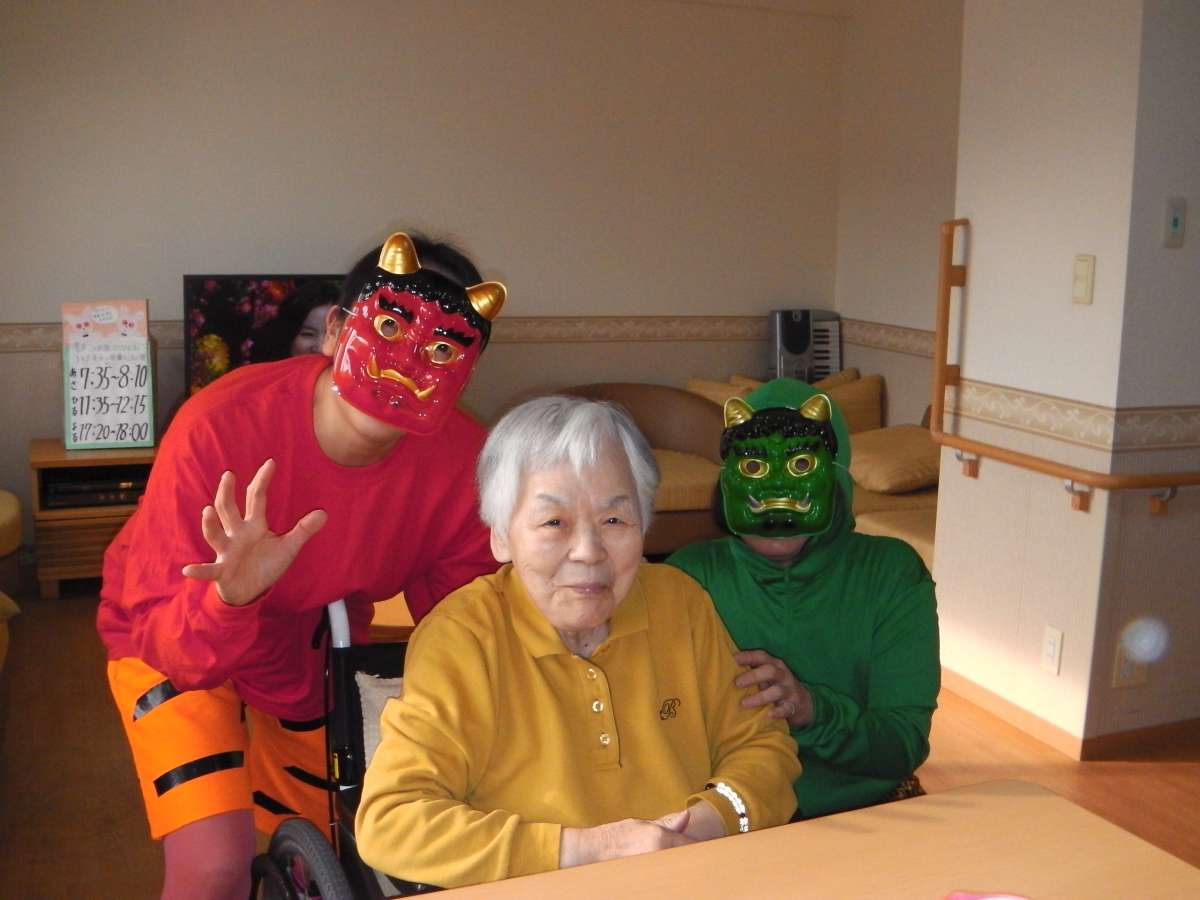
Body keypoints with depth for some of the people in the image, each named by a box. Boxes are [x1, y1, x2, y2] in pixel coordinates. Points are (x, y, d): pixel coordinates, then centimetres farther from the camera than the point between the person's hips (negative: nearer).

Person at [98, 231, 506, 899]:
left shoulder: (465, 463, -27)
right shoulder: (222, 426, -35)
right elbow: (163, 639, -31)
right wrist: (230, 599, -51)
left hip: (314, 654, 4)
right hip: (177, 644, -3)